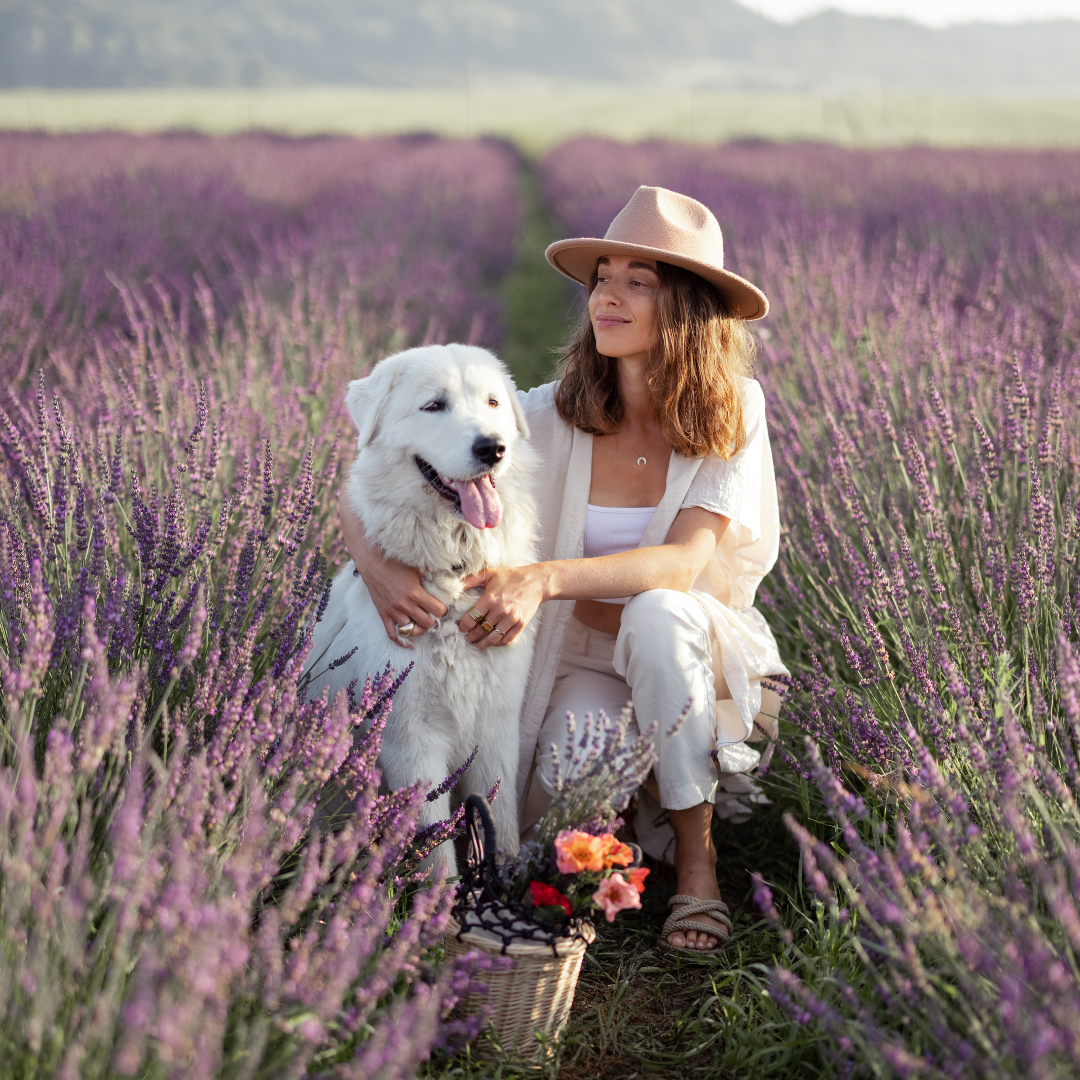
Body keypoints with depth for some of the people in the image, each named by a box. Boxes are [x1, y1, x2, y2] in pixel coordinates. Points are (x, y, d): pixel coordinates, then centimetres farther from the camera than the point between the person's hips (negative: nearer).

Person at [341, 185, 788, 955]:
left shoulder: (732, 412, -13)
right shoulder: (554, 416, -12)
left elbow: (684, 564, -26)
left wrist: (544, 579, -42)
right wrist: (379, 568, -37)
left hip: (700, 658, 0)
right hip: (583, 665, 1)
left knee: (656, 613, -35)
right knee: (566, 783, -32)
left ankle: (697, 861, -18)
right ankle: (635, 810, 8)